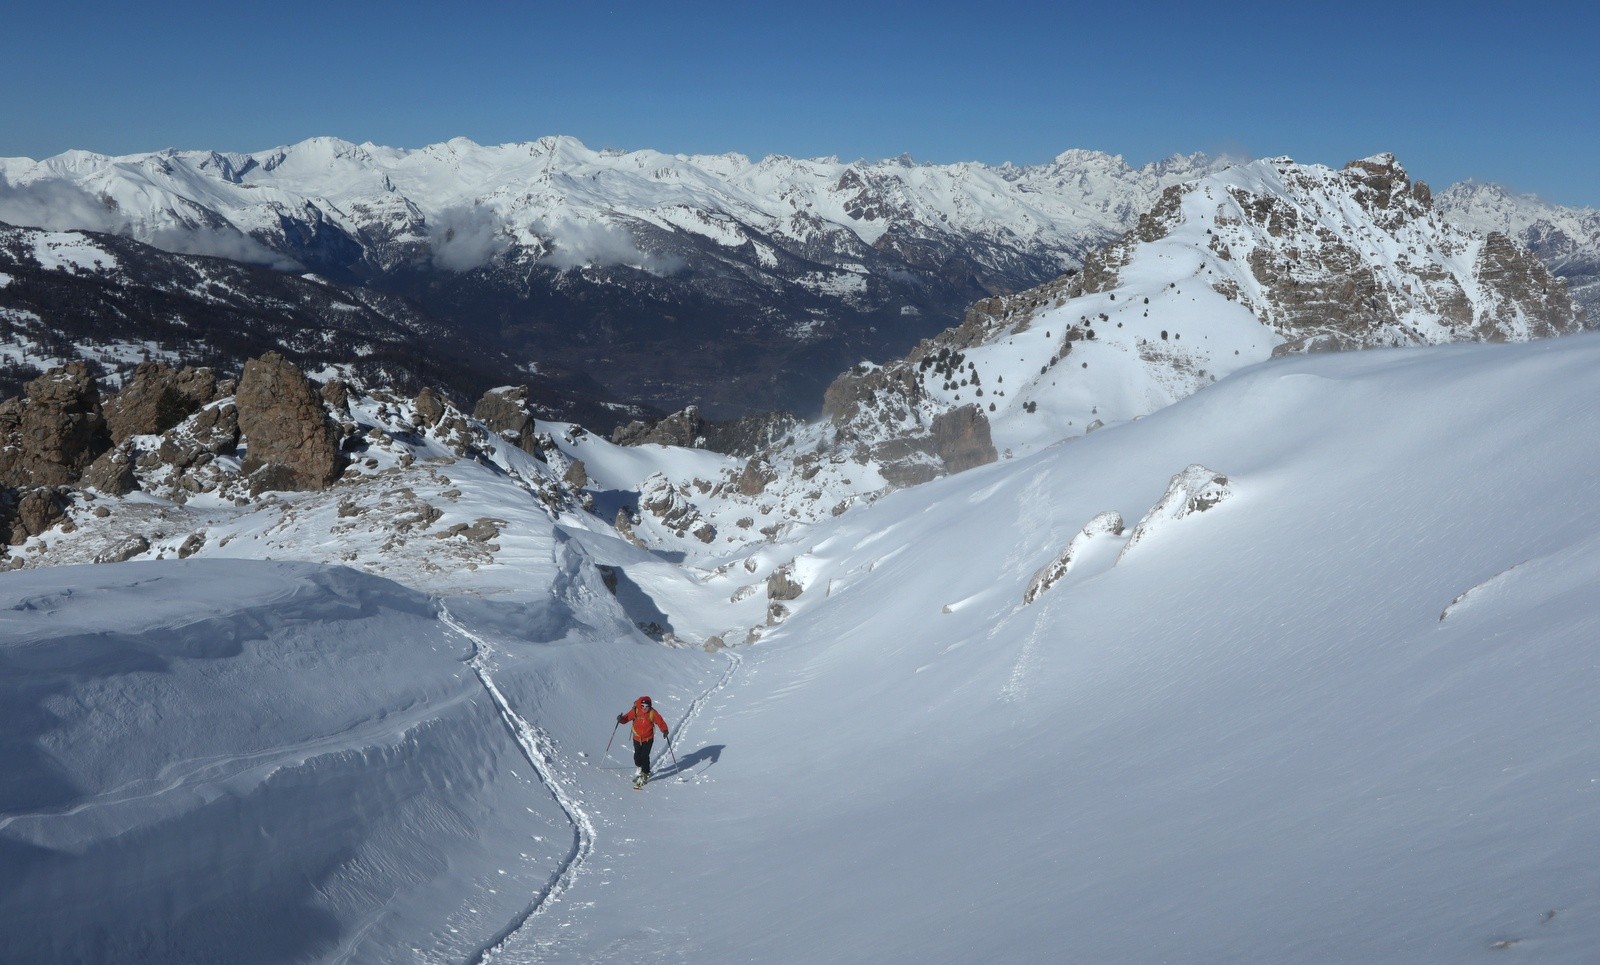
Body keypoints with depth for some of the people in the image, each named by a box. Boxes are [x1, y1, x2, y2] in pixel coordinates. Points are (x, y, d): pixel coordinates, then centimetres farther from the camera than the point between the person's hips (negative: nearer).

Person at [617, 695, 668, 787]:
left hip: (648, 739, -2)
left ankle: (645, 774, 6)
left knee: (645, 756, -10)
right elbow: (627, 717, -4)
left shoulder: (653, 713, -15)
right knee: (637, 755, 12)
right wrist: (621, 719, -24)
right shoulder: (635, 711, -12)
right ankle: (639, 768, 43)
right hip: (637, 738, 2)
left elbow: (660, 721, -11)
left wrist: (664, 730, -27)